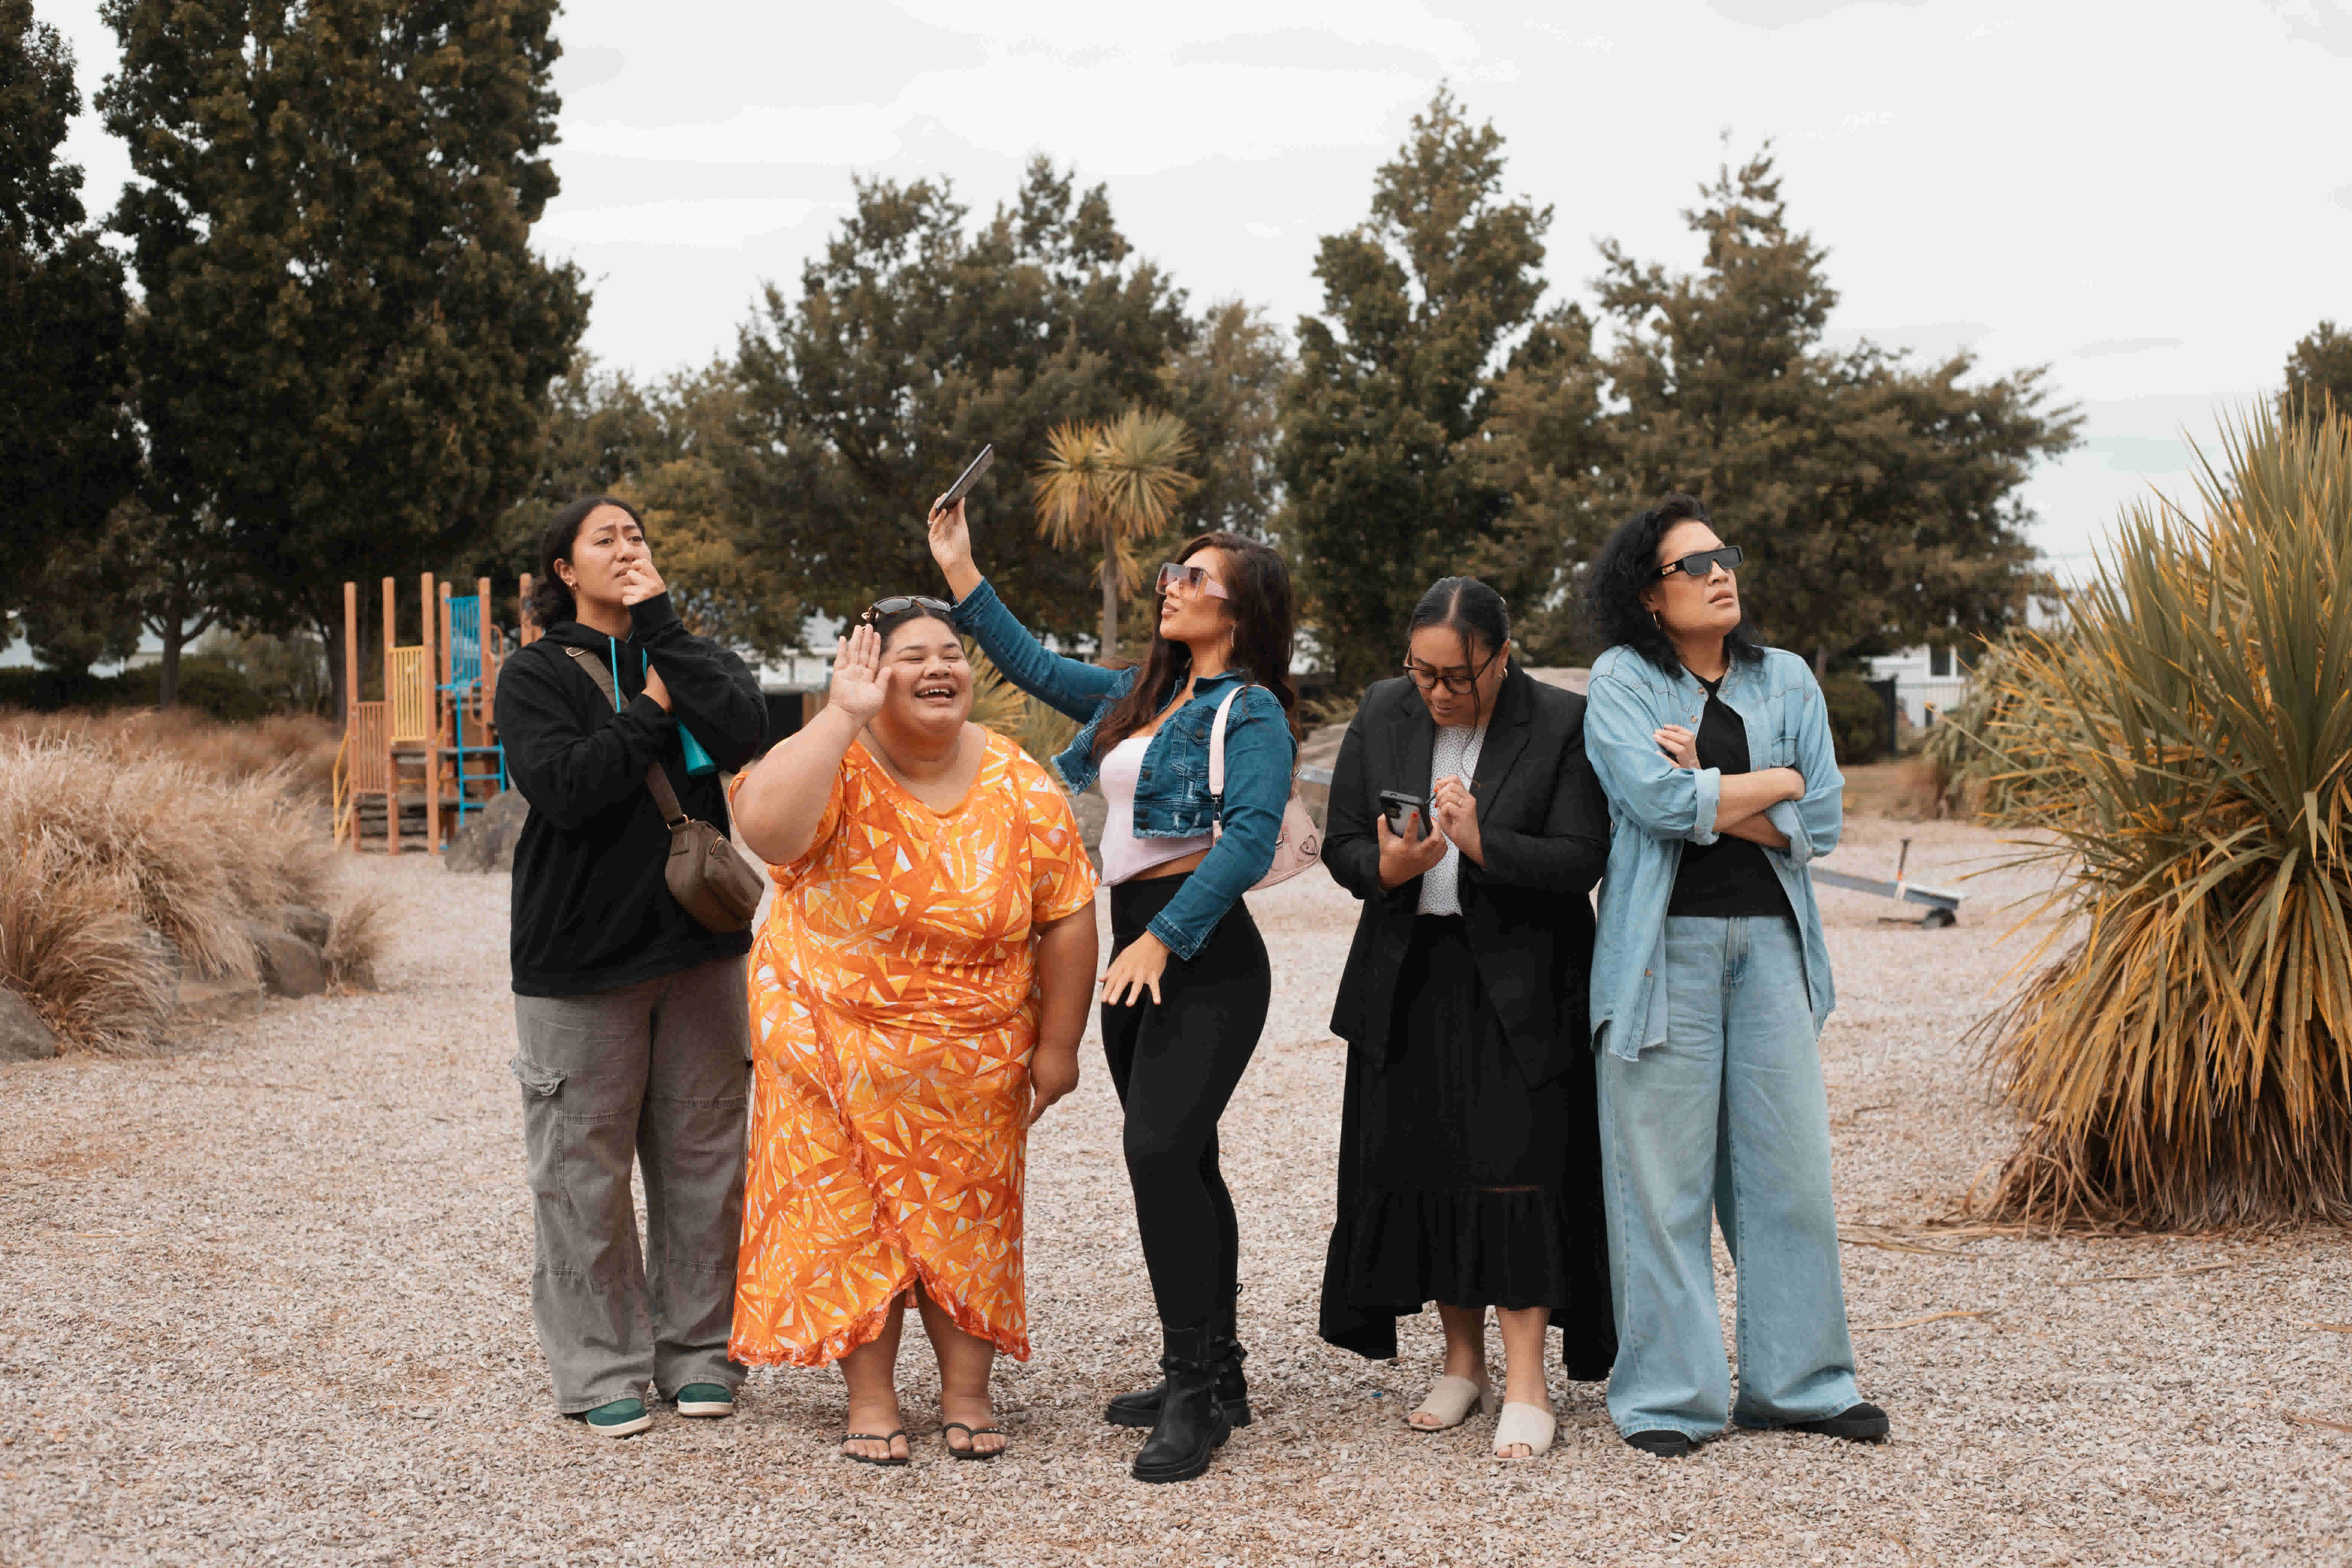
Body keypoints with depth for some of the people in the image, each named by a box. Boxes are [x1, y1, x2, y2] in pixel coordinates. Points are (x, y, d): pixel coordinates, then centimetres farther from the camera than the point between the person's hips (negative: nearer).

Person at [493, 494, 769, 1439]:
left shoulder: (692, 656, 11)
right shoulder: (536, 675, 2)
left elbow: (745, 733, -11)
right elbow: (564, 786, -16)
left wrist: (658, 624, -8)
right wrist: (651, 709, -8)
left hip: (700, 947, 3)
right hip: (581, 954, -3)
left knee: (704, 1157, 8)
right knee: (584, 1168, 0)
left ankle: (700, 1350, 20)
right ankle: (601, 1369, 11)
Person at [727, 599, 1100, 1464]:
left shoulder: (1023, 789, -7)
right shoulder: (836, 767, -15)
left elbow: (1066, 916, -1)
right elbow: (765, 827, -37)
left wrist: (1058, 1044, -2)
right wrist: (842, 716, -34)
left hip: (976, 1053, 2)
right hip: (834, 1036, -2)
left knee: (968, 1216, 8)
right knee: (852, 1212, 3)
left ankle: (967, 1393, 22)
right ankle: (870, 1400, 16)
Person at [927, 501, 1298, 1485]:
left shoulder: (1251, 712, -6)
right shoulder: (1143, 695, 18)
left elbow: (1250, 839, -18)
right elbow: (1036, 669, 27)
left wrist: (1164, 940, -23)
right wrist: (961, 572, 23)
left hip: (1205, 958, -8)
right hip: (1138, 950, 8)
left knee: (1161, 1150, -18)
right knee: (1180, 1161, 10)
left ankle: (1194, 1390, -12)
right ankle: (1214, 1380, 18)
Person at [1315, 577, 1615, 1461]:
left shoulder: (1560, 725, -8)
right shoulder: (1383, 715, 4)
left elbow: (1581, 861, -12)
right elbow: (1341, 844, 5)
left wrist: (1482, 843, -26)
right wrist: (1389, 868, -16)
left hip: (1520, 985, -4)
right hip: (1410, 982, 4)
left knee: (1516, 1167, -9)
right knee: (1423, 1169, 5)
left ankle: (1525, 1384, -4)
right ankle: (1463, 1363, 19)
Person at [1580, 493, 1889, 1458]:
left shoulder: (1786, 680, 12)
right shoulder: (1622, 681, 1)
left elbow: (1819, 825, 3)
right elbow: (1658, 800, -15)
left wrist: (1706, 793, -6)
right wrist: (1771, 781, -4)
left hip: (1770, 941, 4)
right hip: (1665, 943, -3)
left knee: (1791, 1168, 4)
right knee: (1662, 1178, -1)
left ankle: (1799, 1382, 17)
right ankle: (1667, 1398, 8)